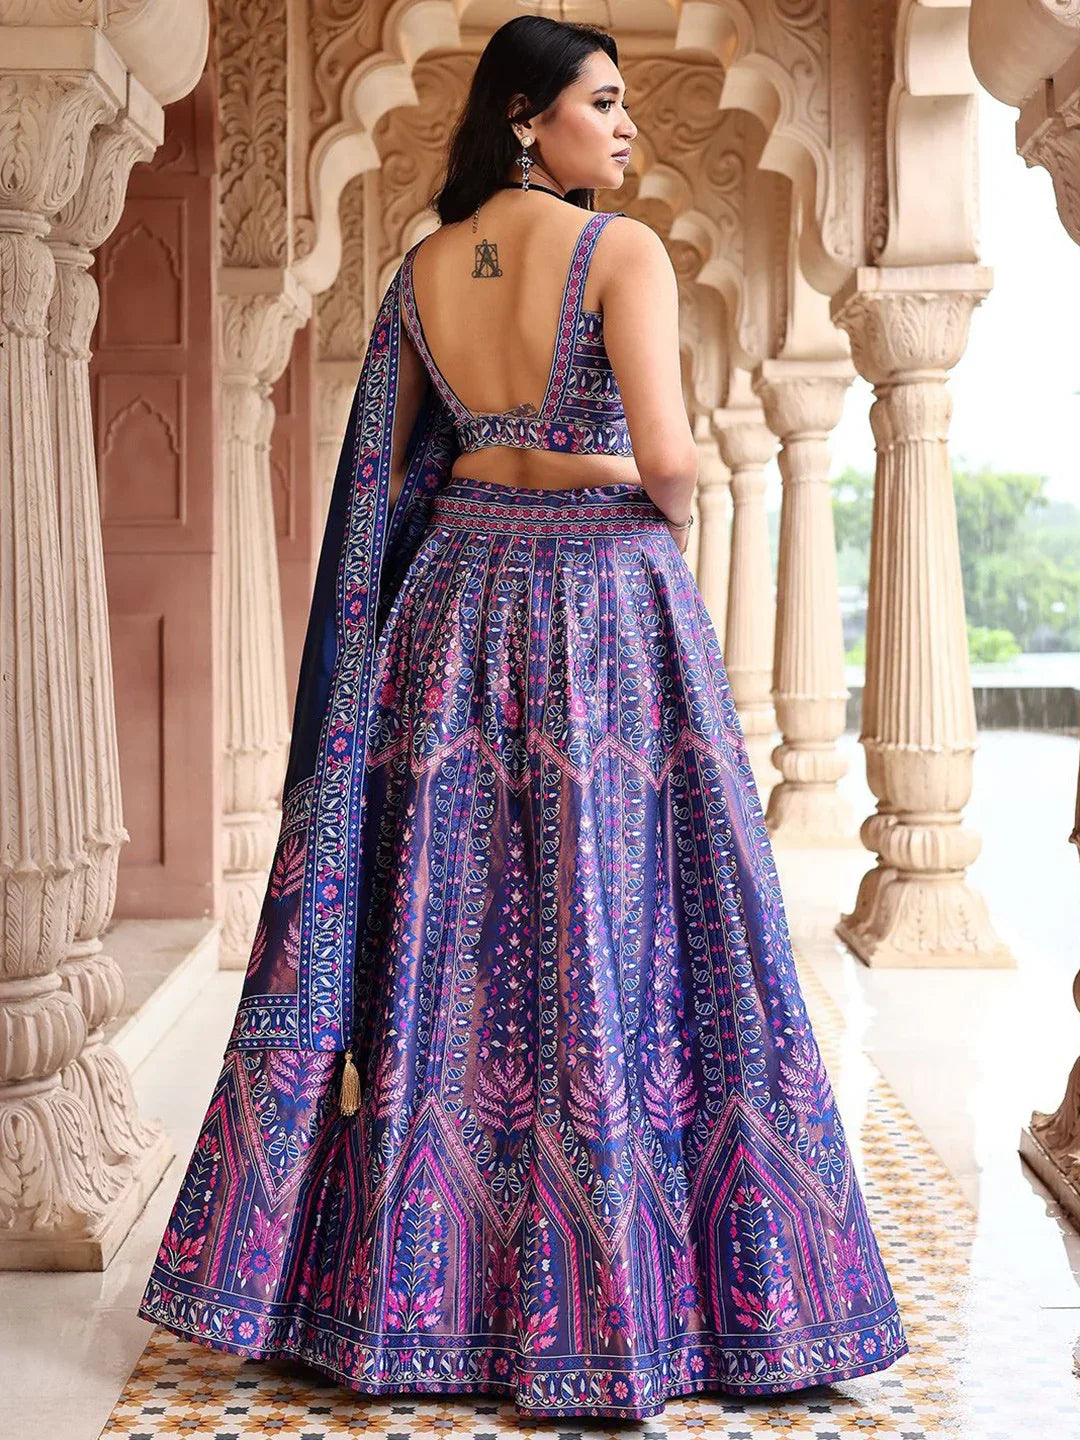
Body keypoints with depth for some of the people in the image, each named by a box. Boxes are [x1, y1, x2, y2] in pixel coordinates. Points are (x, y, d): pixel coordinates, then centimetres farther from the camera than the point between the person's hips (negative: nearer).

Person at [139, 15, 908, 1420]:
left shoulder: (424, 268, 10)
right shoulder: (625, 250, -8)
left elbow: (384, 473, 12)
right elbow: (665, 453, -18)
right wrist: (672, 504, 3)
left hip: (454, 602, 6)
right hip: (605, 605, -5)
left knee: (438, 925, 9)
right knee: (613, 930, 0)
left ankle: (404, 1279, 18)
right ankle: (608, 1302, 6)